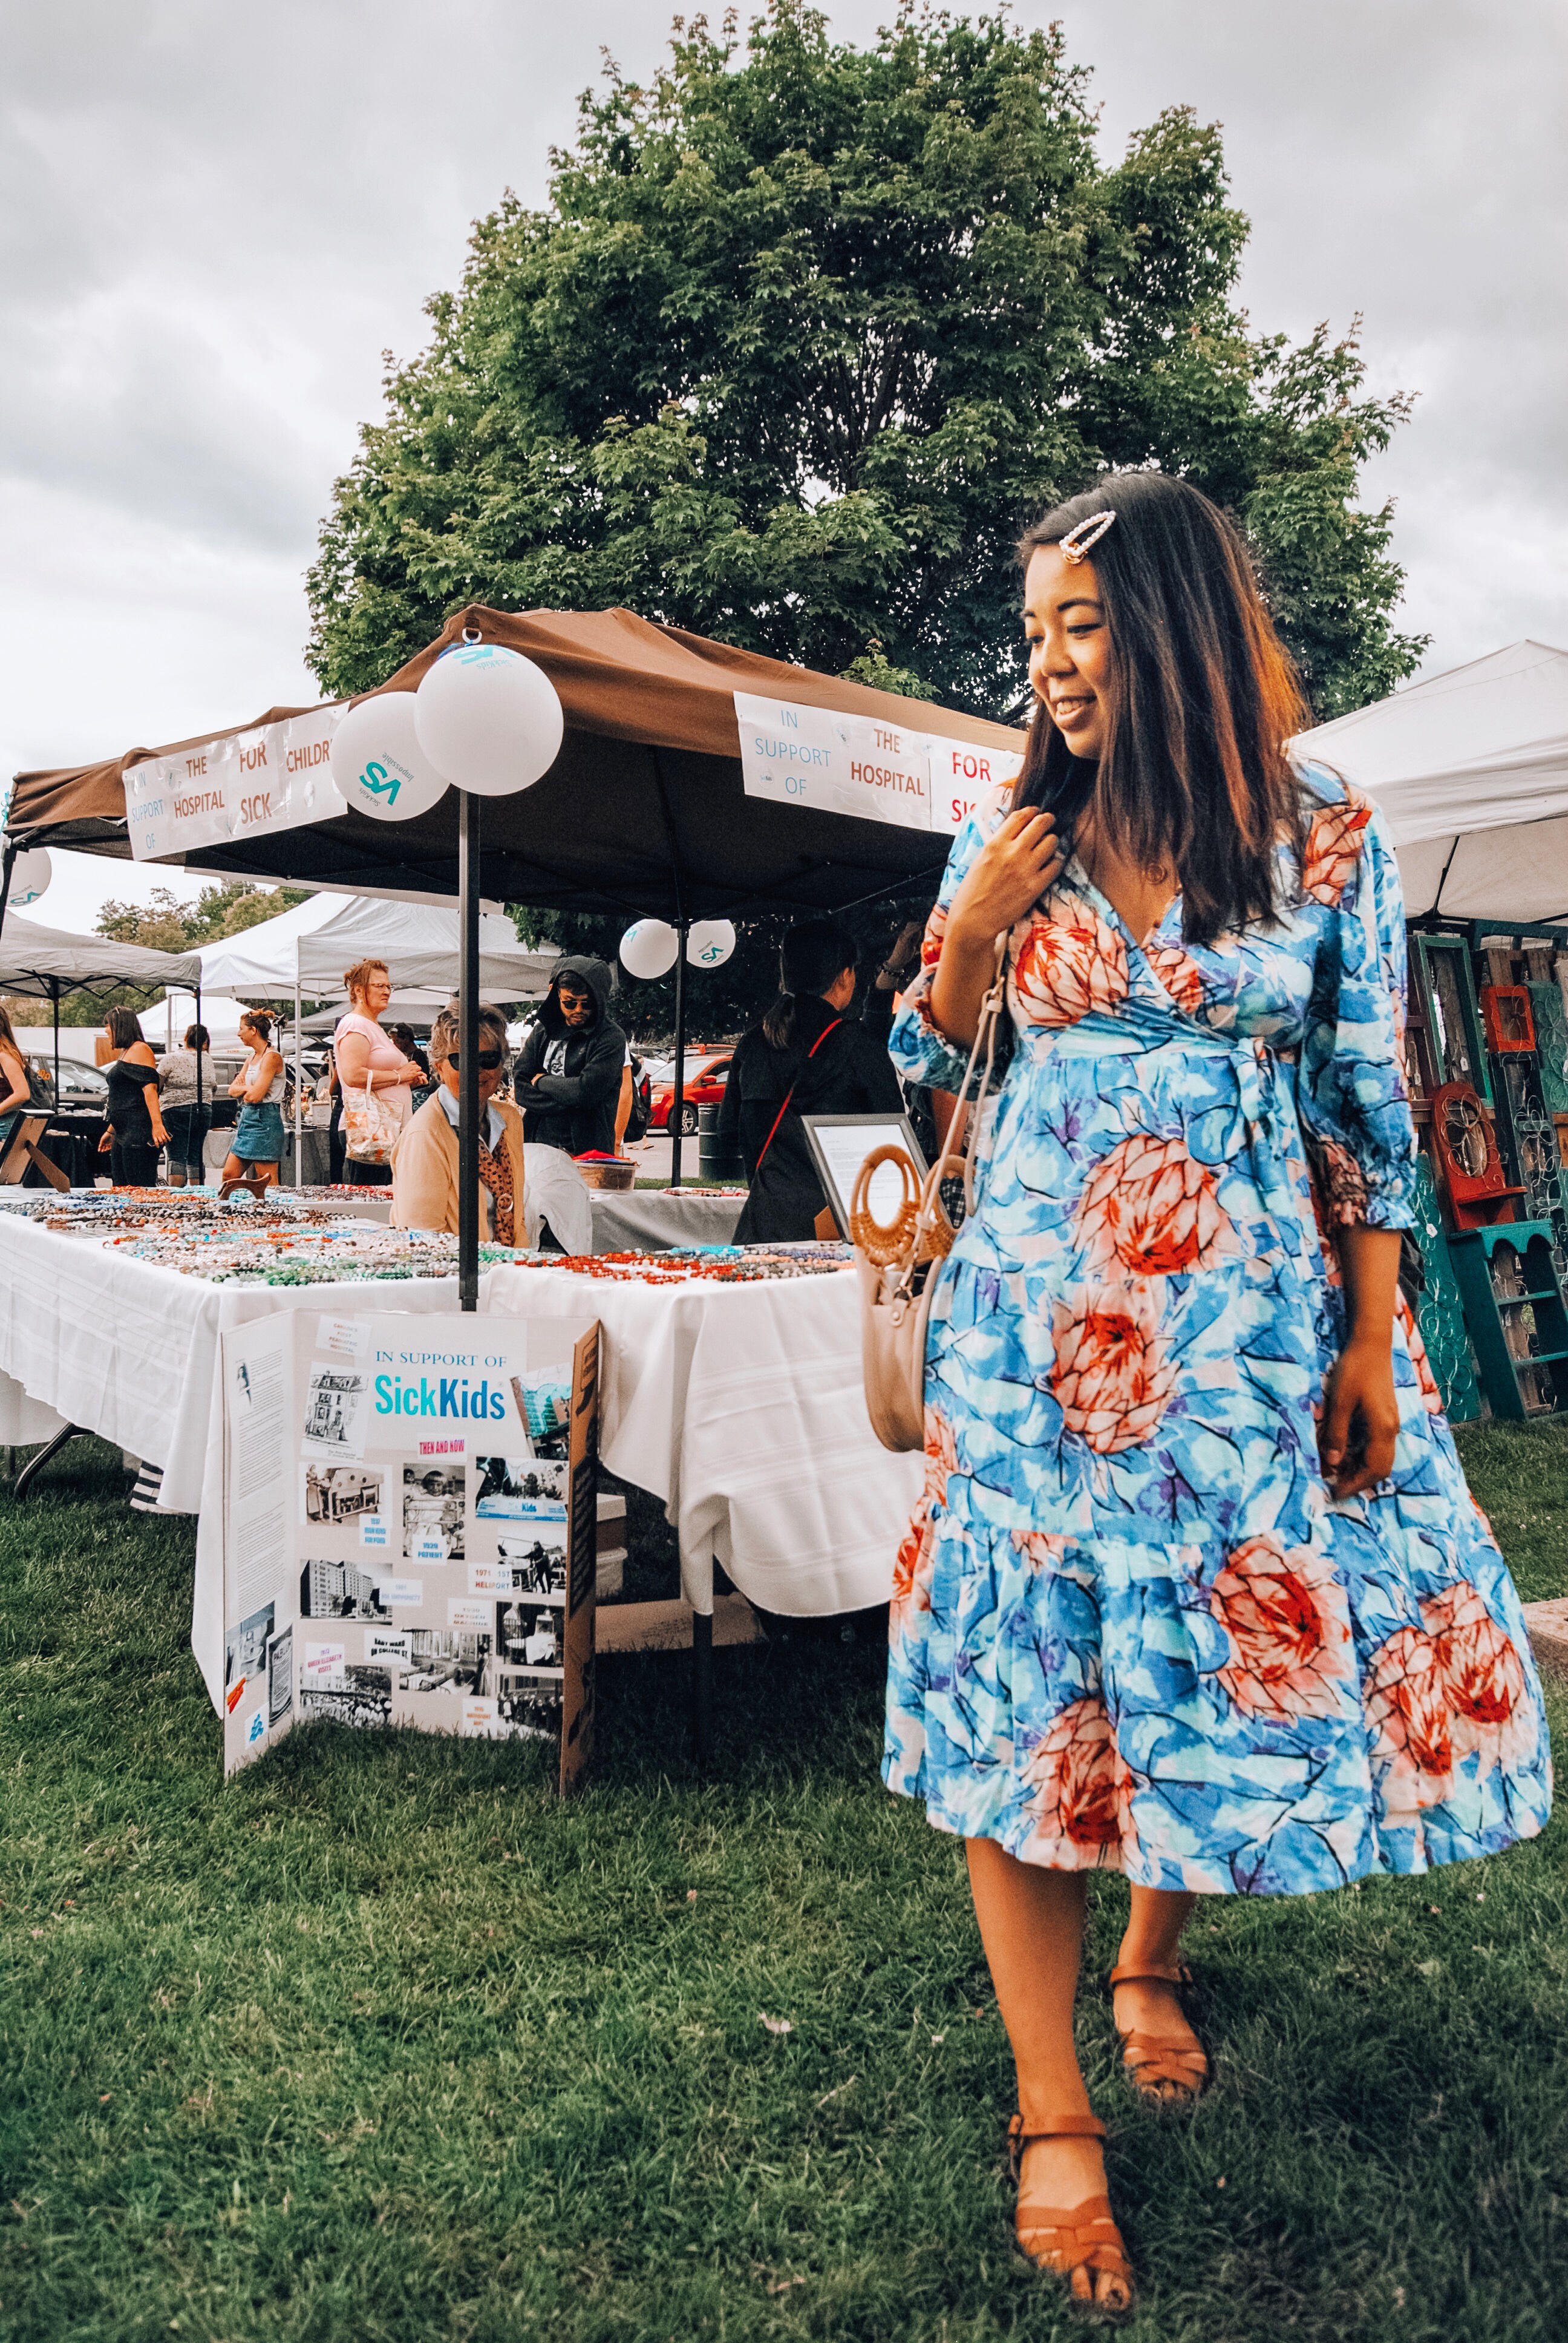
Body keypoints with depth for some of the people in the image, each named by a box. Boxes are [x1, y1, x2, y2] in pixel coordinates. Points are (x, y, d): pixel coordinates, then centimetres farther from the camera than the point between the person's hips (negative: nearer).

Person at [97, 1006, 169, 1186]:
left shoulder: (140, 1050, -6)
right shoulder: (124, 1053, 22)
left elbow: (150, 1087, -19)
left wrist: (157, 1124, -29)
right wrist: (111, 1131, 30)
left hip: (138, 1132, -10)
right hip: (123, 1135, 10)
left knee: (140, 1190, -13)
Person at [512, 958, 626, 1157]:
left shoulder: (611, 1038, -4)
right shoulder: (541, 1032, 11)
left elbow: (587, 1090, -16)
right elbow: (520, 1089, 2)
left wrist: (542, 1081, -1)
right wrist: (570, 1100, -11)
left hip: (587, 1150, -4)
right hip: (537, 1144, 4)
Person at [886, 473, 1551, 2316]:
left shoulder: (1327, 840, -1)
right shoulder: (1010, 831, 4)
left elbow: (1369, 1107, 1)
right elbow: (925, 1063, 10)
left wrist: (1375, 1340, -3)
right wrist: (970, 932, -8)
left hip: (1254, 1317, 0)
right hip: (1041, 1314, 1)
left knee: (1260, 1657, 7)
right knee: (1025, 1677, 0)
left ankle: (1151, 1957, 38)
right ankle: (1053, 2113, 16)